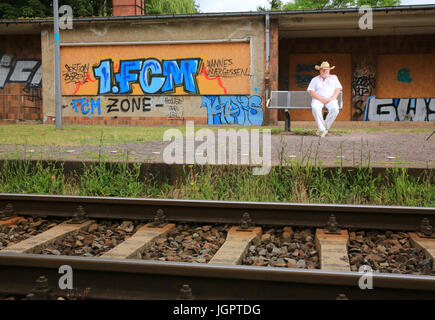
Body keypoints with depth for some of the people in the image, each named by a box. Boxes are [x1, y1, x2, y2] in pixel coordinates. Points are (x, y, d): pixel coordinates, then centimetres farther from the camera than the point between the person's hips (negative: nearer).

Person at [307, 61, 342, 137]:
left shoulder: (334, 78, 19)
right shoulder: (314, 80, 16)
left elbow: (338, 89, 9)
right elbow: (311, 92, 3)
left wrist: (332, 98, -10)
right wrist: (321, 99, -13)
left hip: (331, 100, 1)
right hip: (318, 99, 0)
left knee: (334, 109, -35)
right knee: (315, 108, -37)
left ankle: (325, 128, -21)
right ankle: (322, 129, -31)